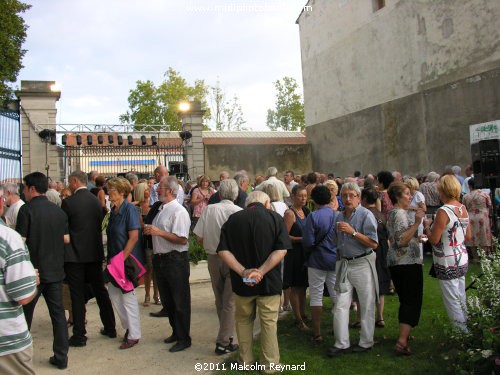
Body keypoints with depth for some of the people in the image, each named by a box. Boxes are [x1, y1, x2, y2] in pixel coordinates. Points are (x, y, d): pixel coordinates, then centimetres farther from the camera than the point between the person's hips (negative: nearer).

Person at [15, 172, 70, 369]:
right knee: (58, 312, 9)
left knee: (25, 313, 13)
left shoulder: (27, 209, -12)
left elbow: (20, 240, -16)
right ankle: (61, 357, 14)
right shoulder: (59, 211, 3)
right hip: (55, 270, 4)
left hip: (33, 270, -4)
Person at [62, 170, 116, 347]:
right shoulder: (96, 201, 3)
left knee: (77, 296, 3)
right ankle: (110, 328, 24)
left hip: (75, 255, -5)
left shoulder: (68, 202, -12)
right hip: (95, 253, 5)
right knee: (100, 291, 15)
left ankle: (79, 335, 10)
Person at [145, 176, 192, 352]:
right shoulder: (161, 209, 12)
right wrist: (149, 231, 7)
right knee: (167, 300, 19)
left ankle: (183, 338, 17)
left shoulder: (179, 211, -16)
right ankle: (176, 332, 36)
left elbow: (182, 239, -24)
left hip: (175, 260, -9)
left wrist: (159, 232, -25)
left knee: (180, 301, 3)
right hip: (160, 258, 9)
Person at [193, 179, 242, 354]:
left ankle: (225, 335, 32)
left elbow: (199, 237, -4)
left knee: (220, 300, 18)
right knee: (230, 301, 5)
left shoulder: (208, 210, -5)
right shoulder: (239, 212, -15)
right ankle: (223, 342, 7)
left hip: (213, 258, 4)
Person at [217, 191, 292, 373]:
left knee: (244, 320, 18)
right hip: (269, 282, -1)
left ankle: (245, 360, 30)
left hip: (241, 282, 2)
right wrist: (261, 271, -20)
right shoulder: (275, 218, -5)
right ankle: (269, 364, 22)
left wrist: (243, 272, -16)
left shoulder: (233, 219, 0)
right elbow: (281, 250, -16)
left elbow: (223, 251, -10)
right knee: (269, 322, 11)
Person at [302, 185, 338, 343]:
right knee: (337, 295, 14)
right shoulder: (338, 215, -1)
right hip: (336, 260, 4)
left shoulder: (313, 216, -14)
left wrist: (311, 250, 4)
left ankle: (317, 333, 10)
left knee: (316, 296, 5)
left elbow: (308, 242, -17)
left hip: (317, 260, -4)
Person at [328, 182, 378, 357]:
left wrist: (353, 232, -21)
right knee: (340, 305, 5)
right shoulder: (340, 217, 10)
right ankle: (342, 343, 15)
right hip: (344, 264, 6)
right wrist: (339, 261, 13)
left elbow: (373, 244, -17)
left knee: (367, 306, 7)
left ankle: (366, 342, 21)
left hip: (362, 264, -5)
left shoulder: (366, 215, -9)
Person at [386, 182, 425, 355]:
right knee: (413, 302, -7)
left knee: (405, 300, 19)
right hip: (408, 263, -10)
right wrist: (417, 223, -30)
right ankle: (402, 341, -12)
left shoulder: (392, 213, 15)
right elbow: (402, 241, -26)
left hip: (395, 262, 10)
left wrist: (416, 237, 32)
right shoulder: (400, 214, -15)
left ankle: (404, 334, 28)